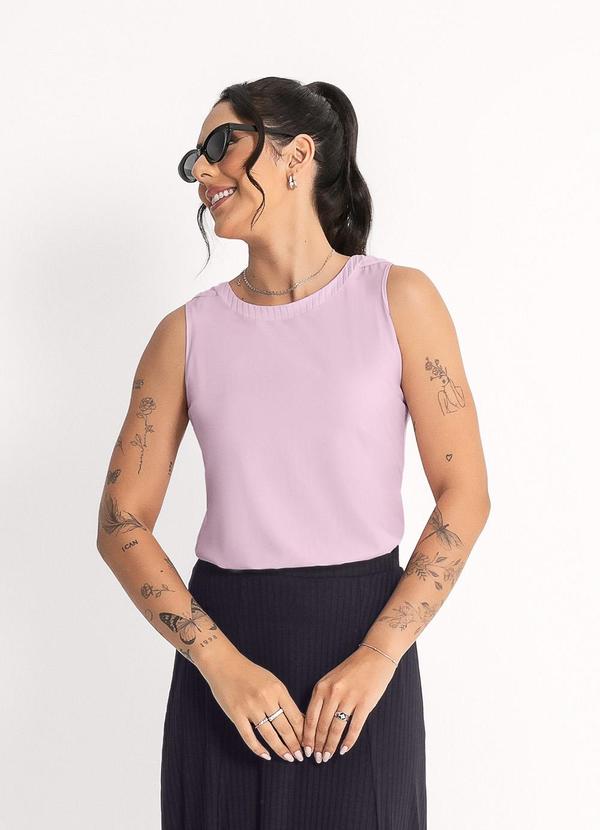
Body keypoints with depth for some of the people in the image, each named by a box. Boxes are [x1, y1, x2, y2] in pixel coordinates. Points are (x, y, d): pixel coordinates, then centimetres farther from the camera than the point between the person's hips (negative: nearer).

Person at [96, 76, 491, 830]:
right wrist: (222, 663, -11)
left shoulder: (398, 299, -2)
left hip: (364, 639, -1)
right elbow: (121, 522, 0)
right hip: (223, 642, 2)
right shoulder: (187, 333, 2)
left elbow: (465, 496, -4)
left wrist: (377, 657, -12)